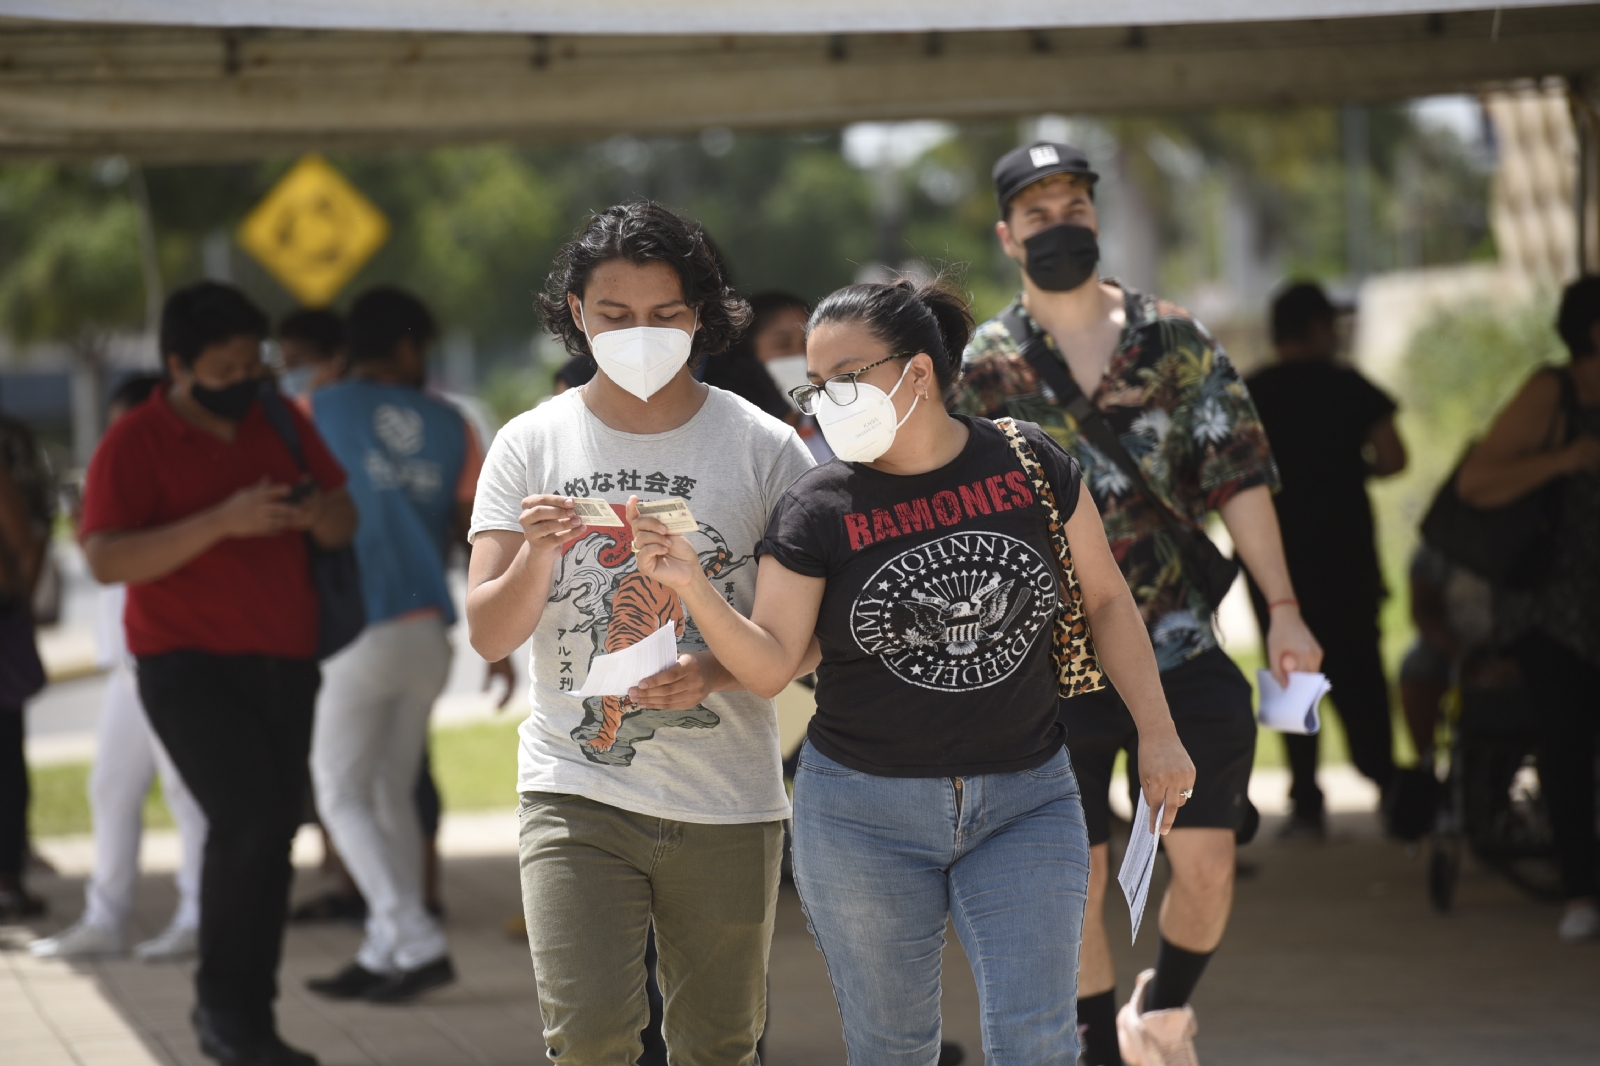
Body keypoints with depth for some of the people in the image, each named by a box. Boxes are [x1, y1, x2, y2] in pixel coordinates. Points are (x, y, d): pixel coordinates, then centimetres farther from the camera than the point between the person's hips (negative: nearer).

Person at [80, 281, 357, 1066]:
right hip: (189, 666, -6)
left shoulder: (281, 424, 10)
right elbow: (105, 559, -18)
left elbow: (344, 527, 14)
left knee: (269, 833, 6)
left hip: (283, 666, 6)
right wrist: (223, 522, -26)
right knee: (247, 816, -21)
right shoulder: (135, 443, -7)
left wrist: (321, 513, -11)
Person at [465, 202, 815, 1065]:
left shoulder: (765, 448, 0)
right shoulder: (532, 444, 2)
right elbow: (489, 635, -1)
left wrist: (716, 674, -19)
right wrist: (537, 552, -21)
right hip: (578, 790, -1)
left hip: (728, 800, 1)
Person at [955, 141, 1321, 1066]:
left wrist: (1283, 608, -4)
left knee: (1207, 865, -3)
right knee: (1076, 878, 3)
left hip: (1183, 651, 1)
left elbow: (1239, 475, 2)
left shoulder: (1177, 340, 4)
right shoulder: (982, 368, 2)